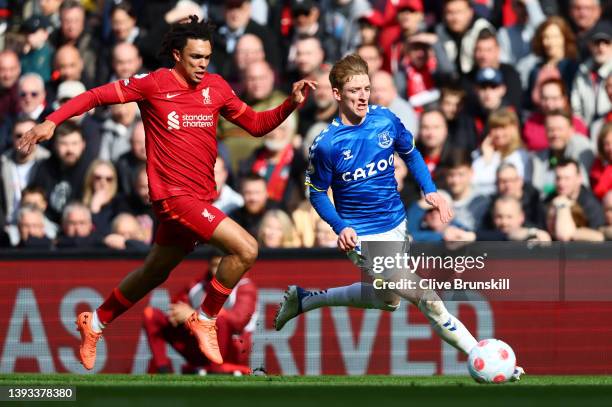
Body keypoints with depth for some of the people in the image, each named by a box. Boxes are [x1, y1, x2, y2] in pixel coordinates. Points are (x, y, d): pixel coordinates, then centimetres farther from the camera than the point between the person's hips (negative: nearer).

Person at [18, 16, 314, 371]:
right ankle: (206, 320, -1)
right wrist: (53, 121, -14)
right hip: (175, 194, -7)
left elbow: (257, 124, 15)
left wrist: (291, 104, -1)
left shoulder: (216, 87, 7)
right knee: (246, 249, -19)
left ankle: (96, 323, 40)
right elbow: (97, 96, -3)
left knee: (154, 273, 21)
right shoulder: (154, 84, -8)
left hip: (201, 198, 7)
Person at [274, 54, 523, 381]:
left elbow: (410, 154, 11)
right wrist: (341, 228, -21)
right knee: (427, 297, -16)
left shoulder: (385, 120, -7)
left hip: (397, 226, 7)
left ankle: (303, 298, 40)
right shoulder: (326, 144, -18)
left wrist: (430, 190, -3)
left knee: (387, 299, 27)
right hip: (364, 239, -7)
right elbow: (317, 194, -5)